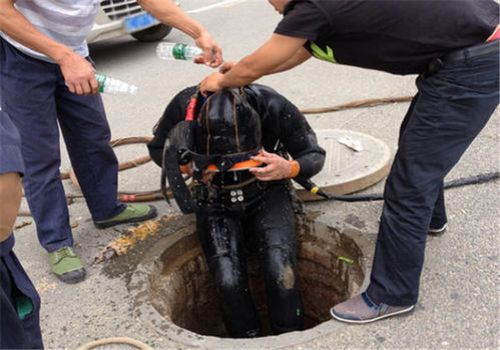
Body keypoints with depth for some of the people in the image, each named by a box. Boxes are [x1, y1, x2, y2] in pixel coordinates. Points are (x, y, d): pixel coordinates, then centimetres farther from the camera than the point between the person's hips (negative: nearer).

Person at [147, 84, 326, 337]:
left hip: (266, 193, -1)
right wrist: (188, 165, -19)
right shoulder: (185, 107, -21)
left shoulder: (273, 106, -24)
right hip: (216, 201, 1)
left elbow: (314, 155, -7)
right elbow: (158, 149, 1)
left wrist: (289, 169, -28)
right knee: (229, 282, -21)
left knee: (281, 274, -25)